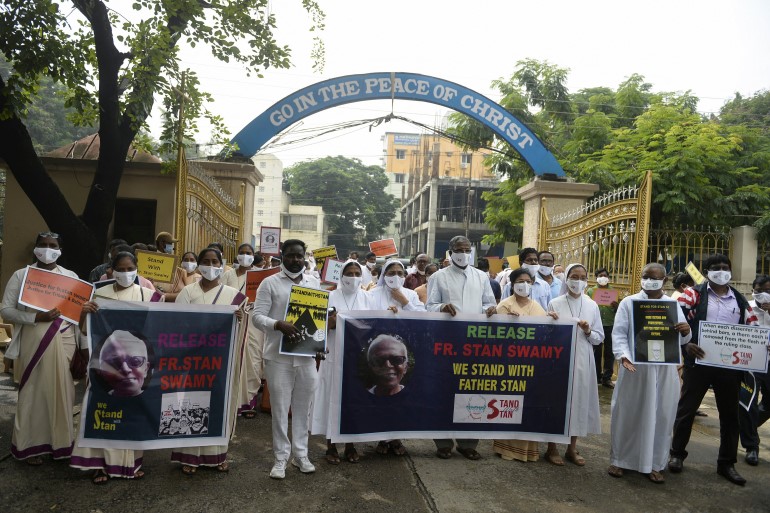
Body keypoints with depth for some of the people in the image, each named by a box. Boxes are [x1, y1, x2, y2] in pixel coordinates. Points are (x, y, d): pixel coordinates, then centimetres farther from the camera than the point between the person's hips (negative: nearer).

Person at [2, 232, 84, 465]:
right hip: (33, 343, -1)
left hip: (63, 343, 2)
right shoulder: (21, 275, 2)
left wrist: (84, 347, 2)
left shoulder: (71, 276, 7)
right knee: (33, 392, 5)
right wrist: (36, 317, -18)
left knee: (62, 392, 6)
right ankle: (30, 445, 18)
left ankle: (61, 442, 20)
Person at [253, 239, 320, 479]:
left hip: (307, 356, 3)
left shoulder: (315, 283, 10)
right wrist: (279, 325, -26)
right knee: (280, 409, 5)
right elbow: (257, 316, -8)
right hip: (278, 356, -3)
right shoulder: (269, 283, -2)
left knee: (303, 407, 12)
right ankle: (281, 457, 19)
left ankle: (300, 454, 27)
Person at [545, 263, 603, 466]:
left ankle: (572, 448, 22)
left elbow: (600, 338, 7)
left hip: (582, 361, 3)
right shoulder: (555, 304, -2)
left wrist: (588, 331, -12)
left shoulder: (592, 305, 6)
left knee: (580, 399, 8)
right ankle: (551, 448, 13)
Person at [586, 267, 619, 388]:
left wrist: (616, 306, -14)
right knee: (596, 352, 6)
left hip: (610, 325, 1)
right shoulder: (591, 291, 5)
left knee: (609, 353, 5)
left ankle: (607, 378, 14)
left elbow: (619, 310, 8)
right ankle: (596, 377, 17)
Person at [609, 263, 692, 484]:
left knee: (660, 416, 7)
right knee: (627, 414, 5)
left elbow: (681, 339, 7)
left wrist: (686, 331, -17)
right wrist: (624, 356, -22)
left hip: (664, 370, 3)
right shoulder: (629, 303, 2)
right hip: (634, 367, -2)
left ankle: (653, 463, 21)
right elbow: (619, 333, -5)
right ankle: (619, 459, 17)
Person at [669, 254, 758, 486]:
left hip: (730, 365, 4)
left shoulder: (740, 300, 11)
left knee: (730, 414, 11)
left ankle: (727, 463, 26)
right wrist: (685, 344, -23)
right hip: (699, 362, -4)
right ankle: (677, 454, 21)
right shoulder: (694, 294, -2)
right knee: (686, 409, 6)